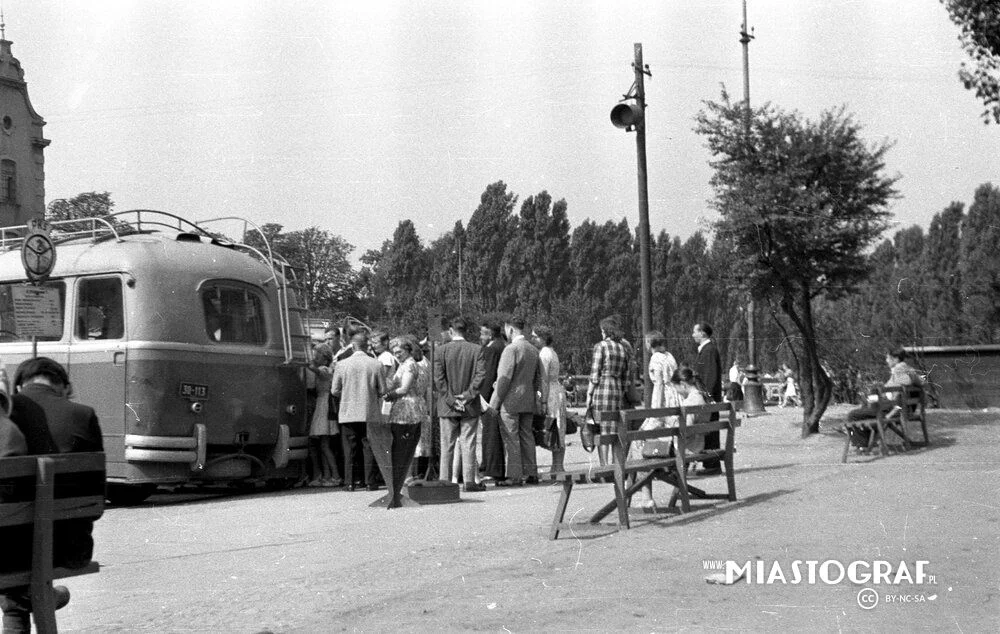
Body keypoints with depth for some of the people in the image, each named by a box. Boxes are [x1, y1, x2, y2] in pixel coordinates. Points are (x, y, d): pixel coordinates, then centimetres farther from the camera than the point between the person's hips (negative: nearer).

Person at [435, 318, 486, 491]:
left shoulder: (442, 350, -4)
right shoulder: (476, 350, -2)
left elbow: (438, 378, -9)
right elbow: (481, 374, -9)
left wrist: (451, 399, -7)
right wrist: (468, 395, -7)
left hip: (447, 406, 0)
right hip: (470, 407, 0)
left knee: (447, 445, 7)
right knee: (468, 444, 4)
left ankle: (445, 480, 8)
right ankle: (469, 481, 1)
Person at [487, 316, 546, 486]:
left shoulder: (511, 349, -13)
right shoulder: (533, 350, 13)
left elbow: (504, 378, -17)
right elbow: (538, 378, 17)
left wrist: (494, 403, -14)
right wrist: (536, 399, 23)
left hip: (511, 401, -8)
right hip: (528, 401, 8)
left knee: (511, 438, -4)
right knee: (526, 436, 13)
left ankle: (515, 476, -5)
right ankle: (531, 474, 15)